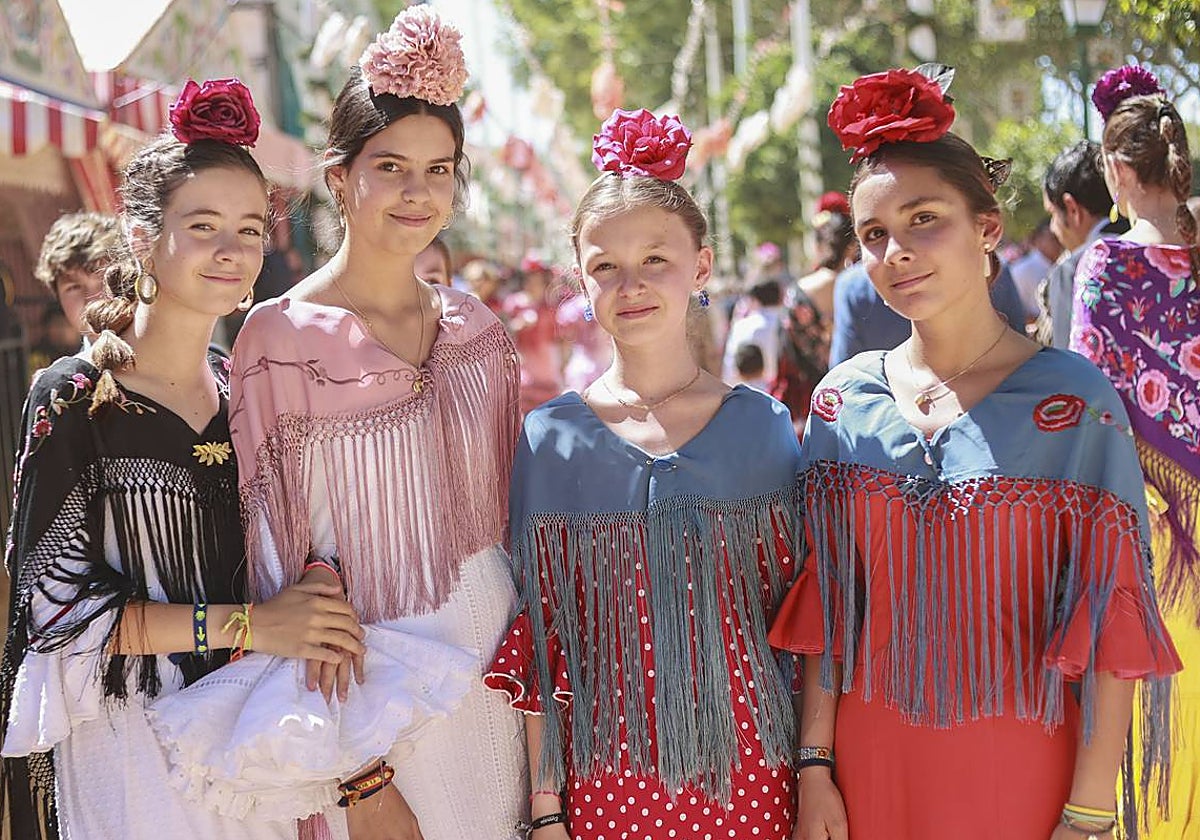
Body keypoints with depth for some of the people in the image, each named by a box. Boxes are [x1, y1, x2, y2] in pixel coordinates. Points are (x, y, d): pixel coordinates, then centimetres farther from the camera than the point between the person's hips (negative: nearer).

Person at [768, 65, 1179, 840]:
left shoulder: (1074, 400, -8)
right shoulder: (842, 402, 1)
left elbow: (1109, 626, -9)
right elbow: (823, 609, 4)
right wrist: (816, 764, 0)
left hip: (1021, 773, -2)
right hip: (870, 770, 3)